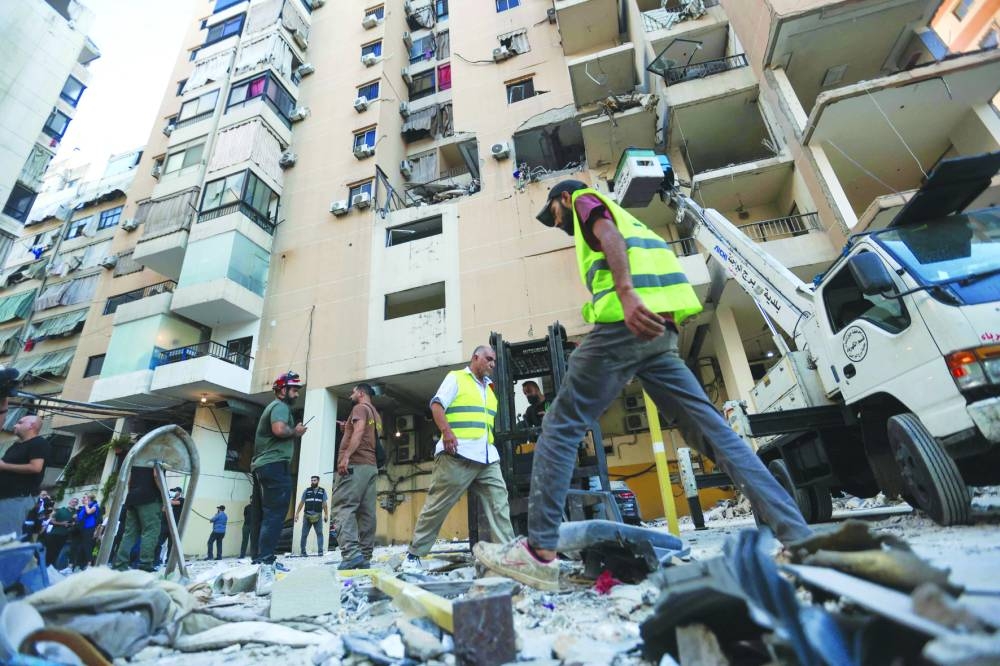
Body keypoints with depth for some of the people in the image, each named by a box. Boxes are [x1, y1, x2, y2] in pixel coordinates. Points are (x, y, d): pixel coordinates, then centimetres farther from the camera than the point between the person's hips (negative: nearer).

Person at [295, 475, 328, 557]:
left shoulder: (323, 491, 10)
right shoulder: (306, 491, 9)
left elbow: (324, 504, 9)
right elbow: (301, 503, 10)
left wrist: (326, 514, 3)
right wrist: (297, 514, 4)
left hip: (318, 516, 0)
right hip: (307, 516, 1)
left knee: (319, 533, -5)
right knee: (304, 534, 3)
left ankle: (320, 551, -4)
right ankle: (303, 551, 15)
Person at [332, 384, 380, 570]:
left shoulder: (360, 408, 0)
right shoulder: (375, 414, 26)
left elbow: (359, 431, -17)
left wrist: (346, 456, -26)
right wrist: (347, 428, 31)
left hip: (356, 464, -9)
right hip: (371, 466, 9)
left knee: (343, 507, -13)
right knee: (367, 512, 4)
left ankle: (351, 553, -24)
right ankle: (365, 556, 4)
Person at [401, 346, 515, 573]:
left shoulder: (489, 388, 25)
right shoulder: (456, 378, 5)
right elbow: (437, 405, -8)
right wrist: (446, 431, -23)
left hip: (488, 457, 7)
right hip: (457, 454, -6)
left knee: (499, 502, 0)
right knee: (437, 505, -1)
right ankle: (414, 554, 11)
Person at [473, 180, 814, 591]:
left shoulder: (585, 199, 15)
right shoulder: (619, 217, 39)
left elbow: (610, 237, -8)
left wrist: (626, 294, -25)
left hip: (627, 323, -9)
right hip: (659, 331, 9)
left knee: (561, 426, -7)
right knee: (714, 428, 5)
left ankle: (539, 551, -7)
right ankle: (798, 536, 4)